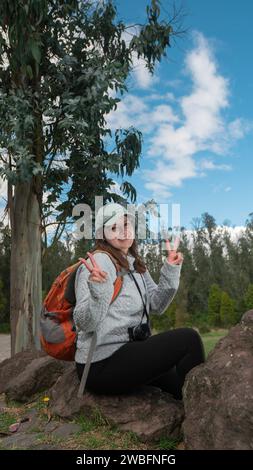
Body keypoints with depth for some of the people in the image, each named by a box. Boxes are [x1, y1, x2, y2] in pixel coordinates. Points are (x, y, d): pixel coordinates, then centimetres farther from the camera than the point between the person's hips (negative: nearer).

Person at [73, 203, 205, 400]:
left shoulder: (134, 264, 10)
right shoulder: (99, 262, -17)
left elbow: (156, 306, 6)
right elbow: (84, 323, -23)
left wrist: (171, 271, -5)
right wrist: (98, 290, -41)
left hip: (126, 351, 9)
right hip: (102, 366, -9)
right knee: (189, 338, -10)